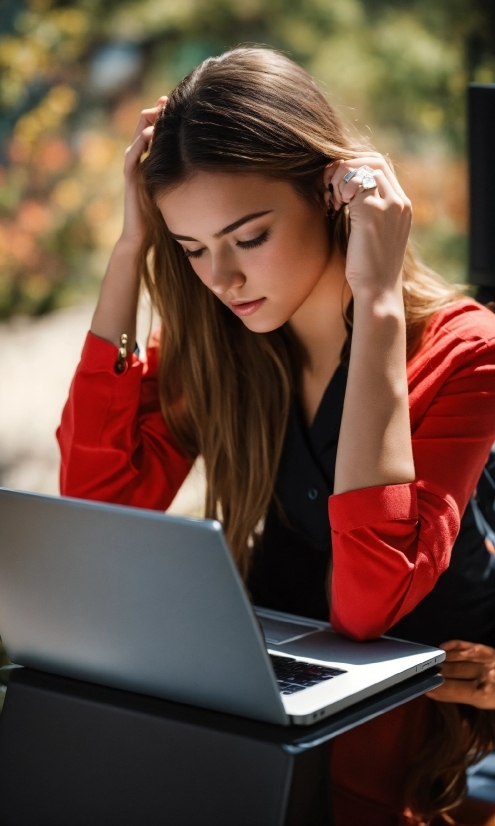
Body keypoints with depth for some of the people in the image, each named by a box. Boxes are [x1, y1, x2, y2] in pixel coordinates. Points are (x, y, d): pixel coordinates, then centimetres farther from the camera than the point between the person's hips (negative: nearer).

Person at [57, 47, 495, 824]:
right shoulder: (221, 335, -5)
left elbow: (369, 600, -32)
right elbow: (97, 499, -14)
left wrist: (377, 303, -33)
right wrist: (131, 247, -15)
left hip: (430, 695, -4)